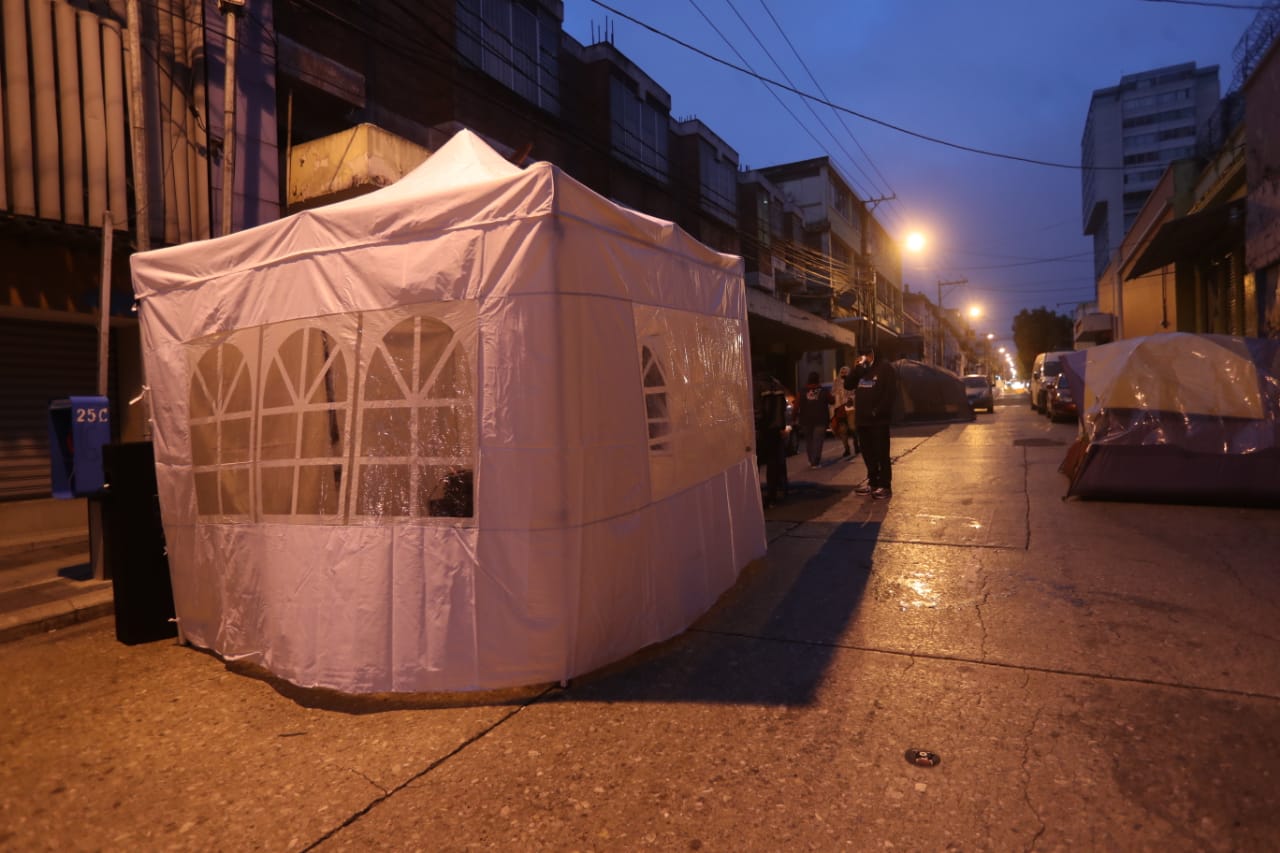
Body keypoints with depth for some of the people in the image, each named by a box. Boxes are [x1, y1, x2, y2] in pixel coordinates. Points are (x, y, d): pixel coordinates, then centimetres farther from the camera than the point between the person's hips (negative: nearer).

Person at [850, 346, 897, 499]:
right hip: (862, 418, 7)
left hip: (878, 419, -7)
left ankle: (885, 486, -1)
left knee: (881, 453, -5)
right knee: (867, 452, 12)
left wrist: (879, 411, -17)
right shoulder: (860, 370, 17)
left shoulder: (885, 368, -4)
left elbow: (891, 392, -11)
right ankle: (873, 482, 22)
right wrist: (858, 368, -3)